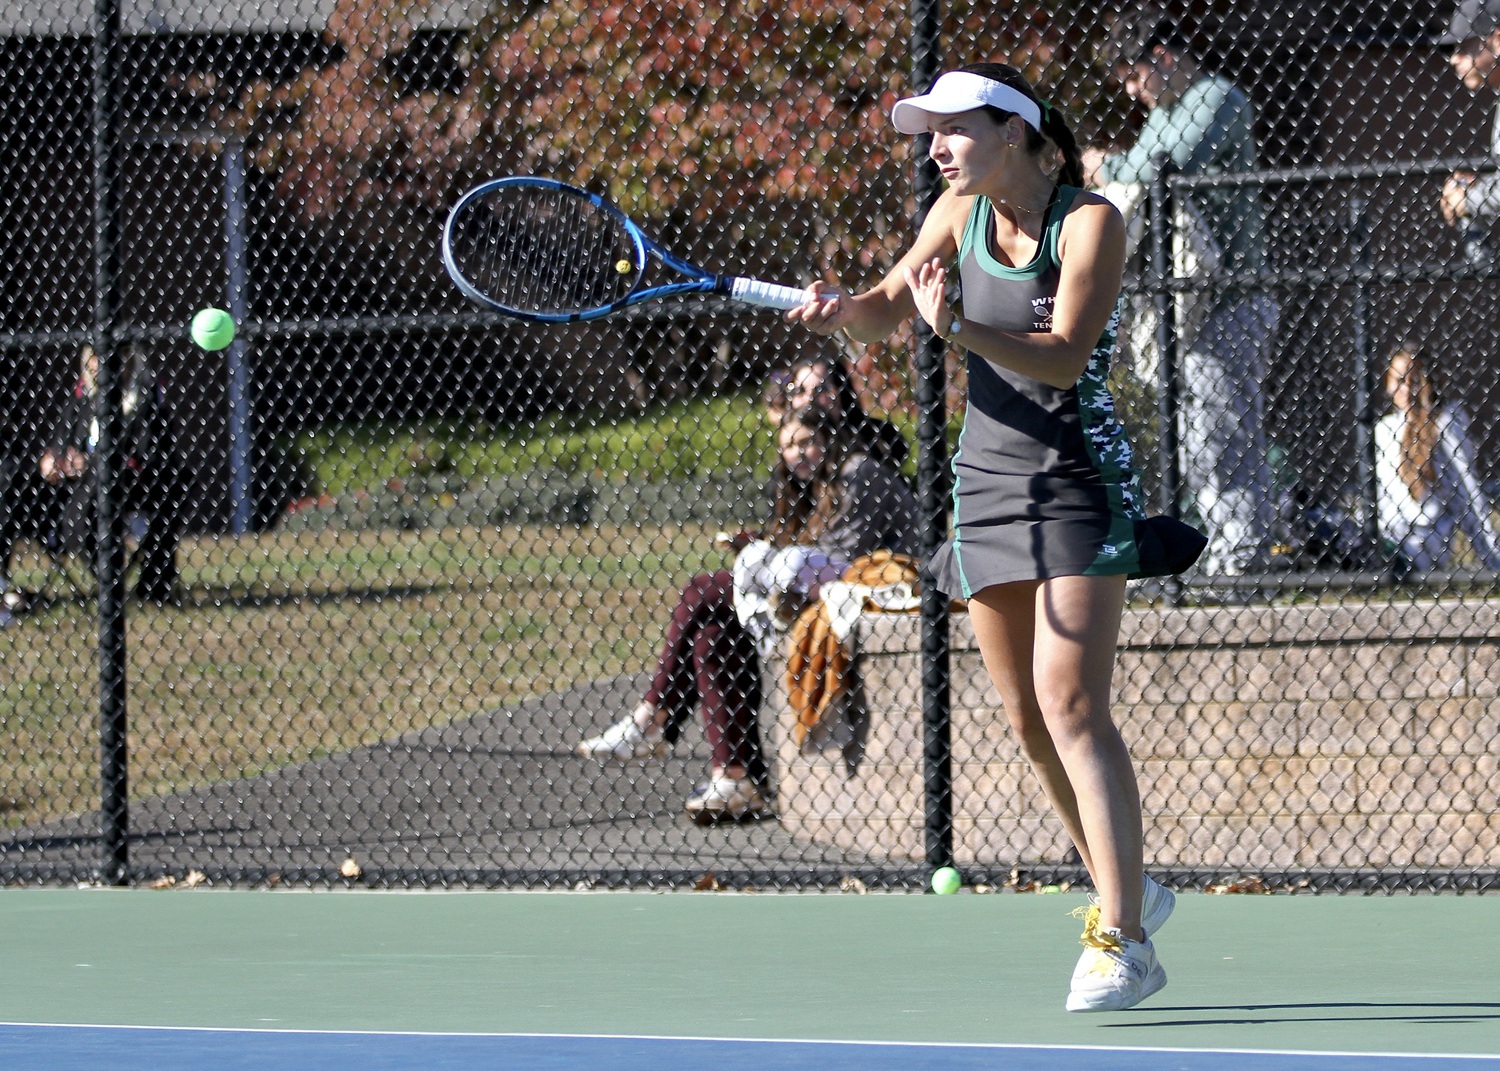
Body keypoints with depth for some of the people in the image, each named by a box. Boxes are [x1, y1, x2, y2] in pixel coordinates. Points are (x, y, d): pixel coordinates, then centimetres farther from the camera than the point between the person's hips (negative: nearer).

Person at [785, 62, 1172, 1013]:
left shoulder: (1090, 221, -13)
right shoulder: (961, 214, 5)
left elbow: (1064, 357, -23)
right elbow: (885, 311, 14)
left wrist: (957, 327, -36)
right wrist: (840, 309, -9)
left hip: (1082, 481, -6)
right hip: (988, 481, 6)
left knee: (1071, 704, -17)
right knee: (1029, 719, 7)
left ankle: (1123, 941, -19)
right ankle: (1125, 887, 25)